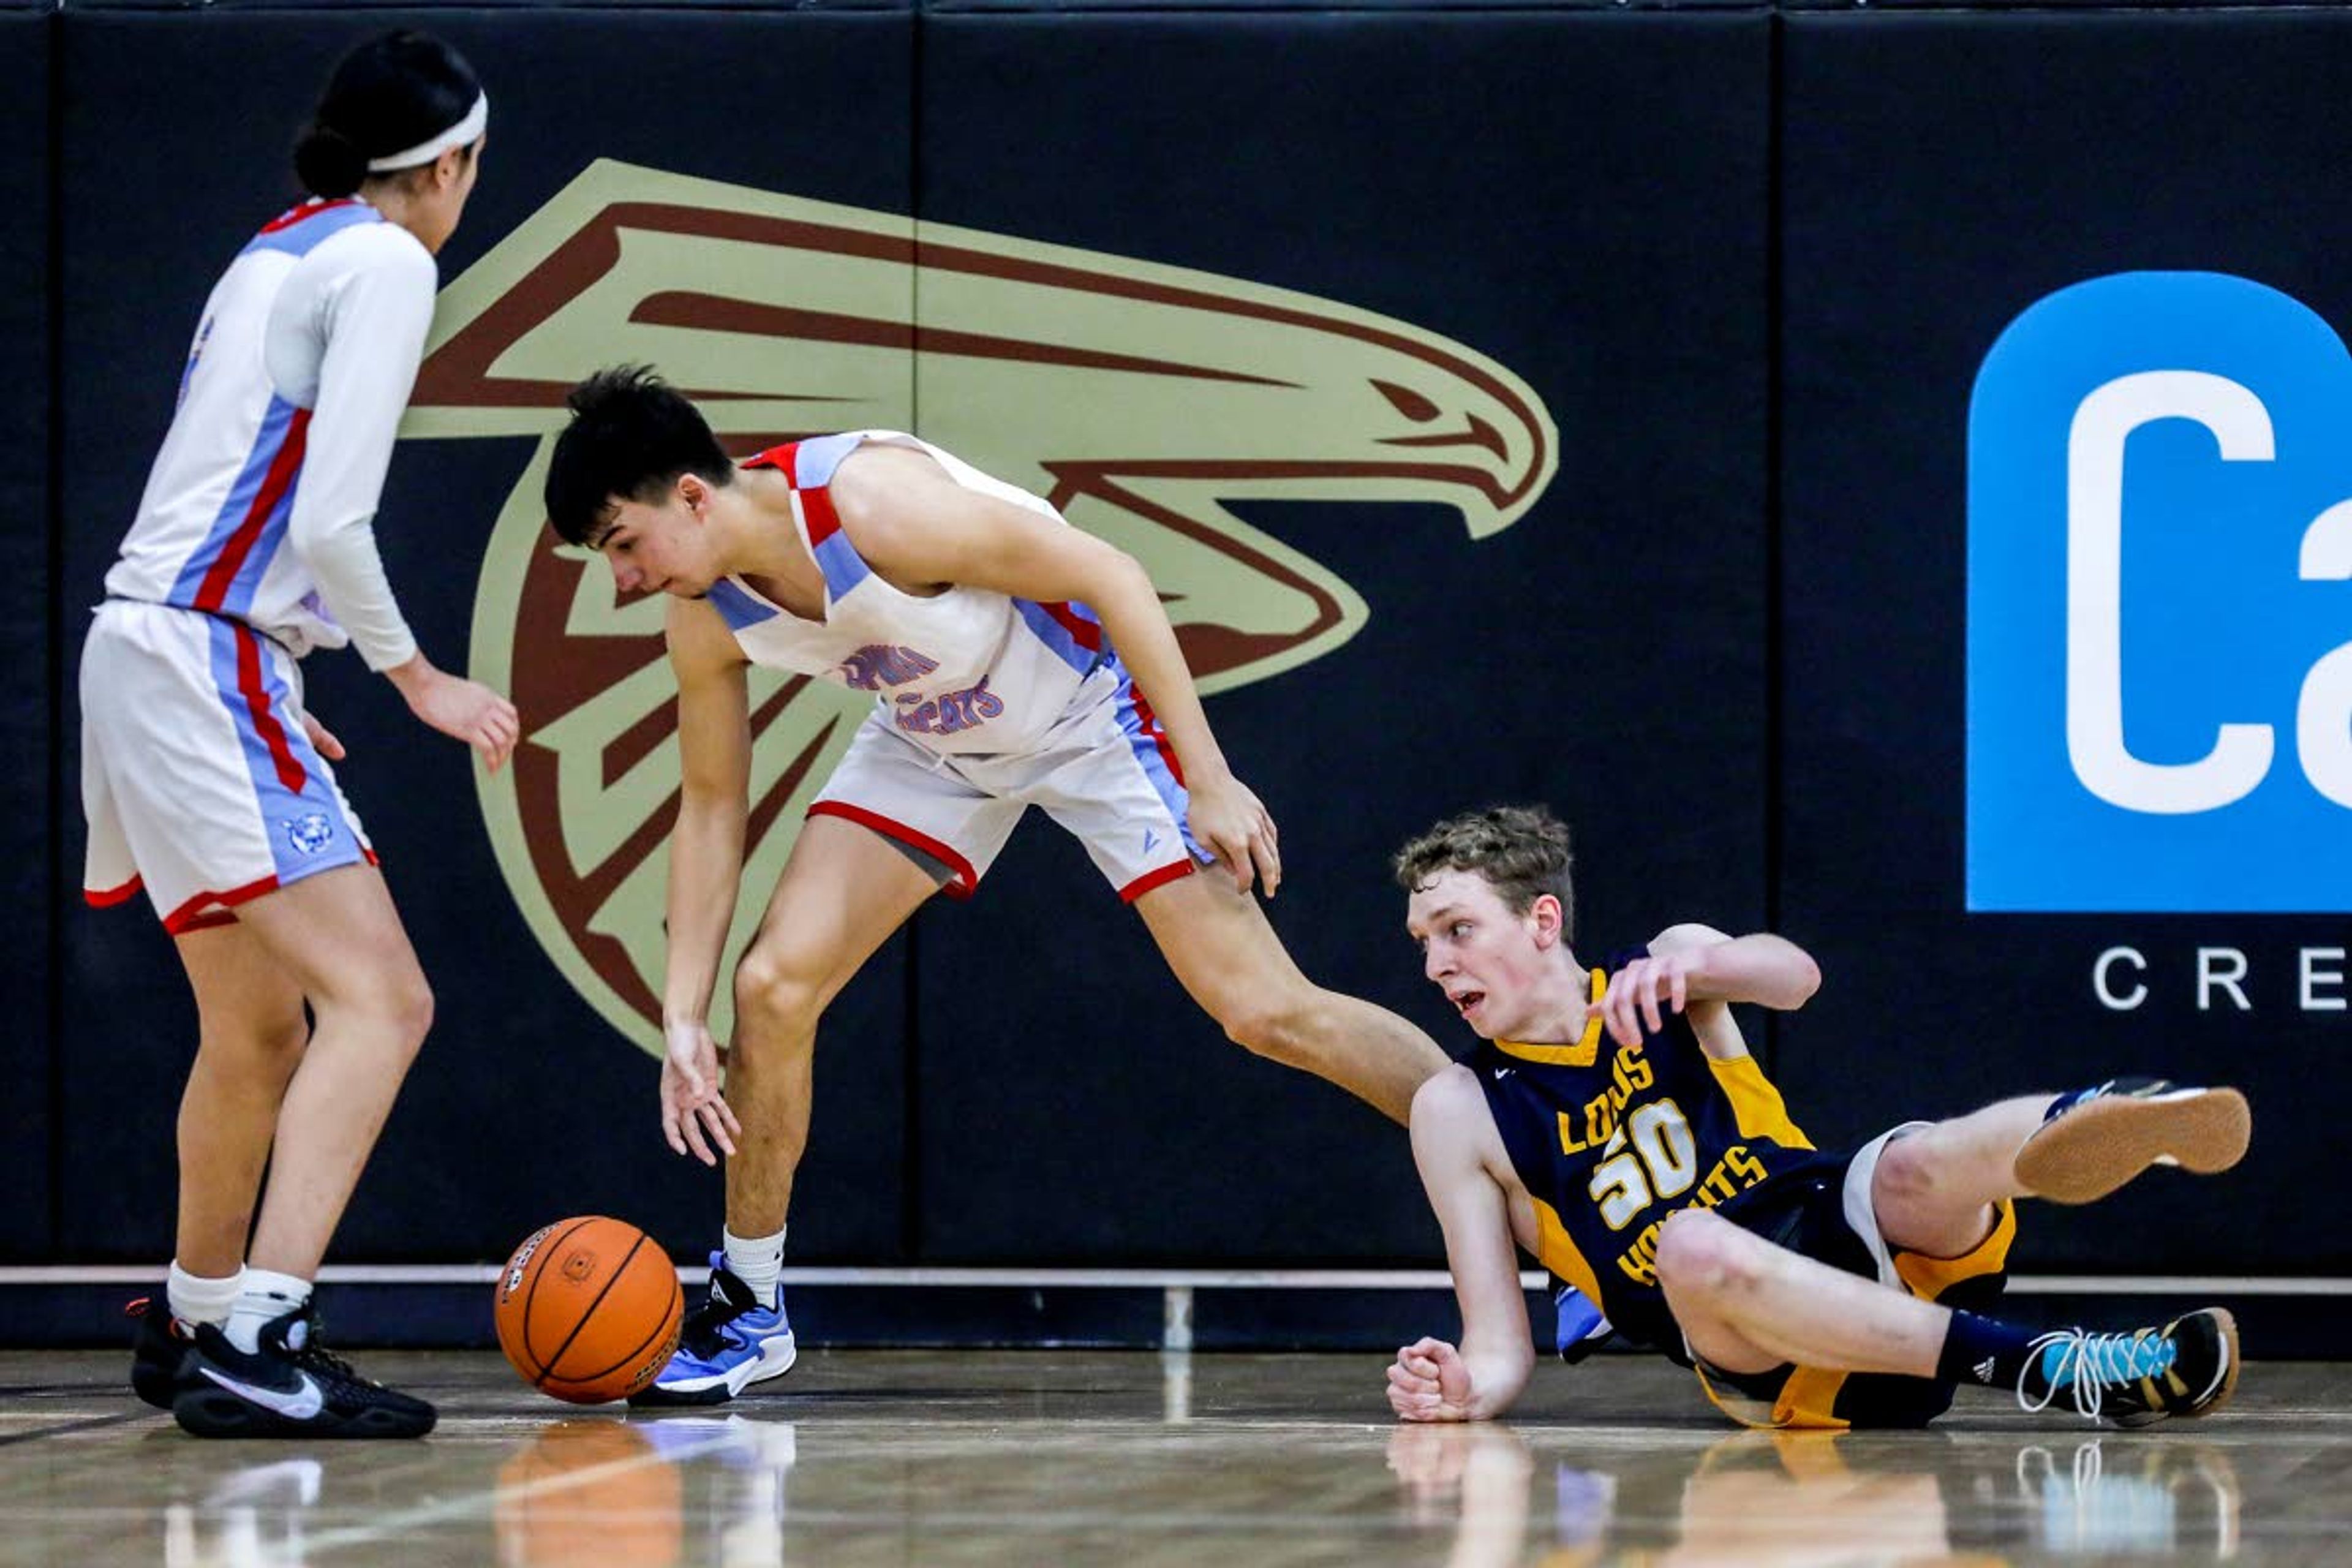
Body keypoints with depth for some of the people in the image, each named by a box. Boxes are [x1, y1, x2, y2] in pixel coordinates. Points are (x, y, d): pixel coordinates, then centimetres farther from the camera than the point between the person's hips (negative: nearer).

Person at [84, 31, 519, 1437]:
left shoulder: (277, 255, 19)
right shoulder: (384, 265, -8)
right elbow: (331, 521, -17)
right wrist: (418, 678, -5)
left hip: (158, 652, 10)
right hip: (204, 665, -10)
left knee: (262, 1028, 22)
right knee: (381, 1002, -17)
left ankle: (197, 1324, 38)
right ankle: (258, 1345, -28)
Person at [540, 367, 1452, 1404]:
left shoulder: (871, 502, -35)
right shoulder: (707, 618, -14)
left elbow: (1109, 578, -28)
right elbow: (711, 808, 1)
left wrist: (1208, 781, -27)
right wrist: (683, 1022, -4)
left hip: (1088, 708, -6)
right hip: (935, 738, 6)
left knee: (1264, 1011, -13)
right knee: (773, 984, -7)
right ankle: (748, 1310, 9)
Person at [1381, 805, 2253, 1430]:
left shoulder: (1668, 964, 11)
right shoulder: (1460, 1111, 9)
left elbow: (1793, 977, -12)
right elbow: (1502, 1346, 4)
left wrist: (1689, 966, -33)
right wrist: (1465, 1390, -19)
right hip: (1762, 1367, -1)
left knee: (1915, 1174, -32)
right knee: (1694, 1246, -36)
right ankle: (2056, 1371, -44)